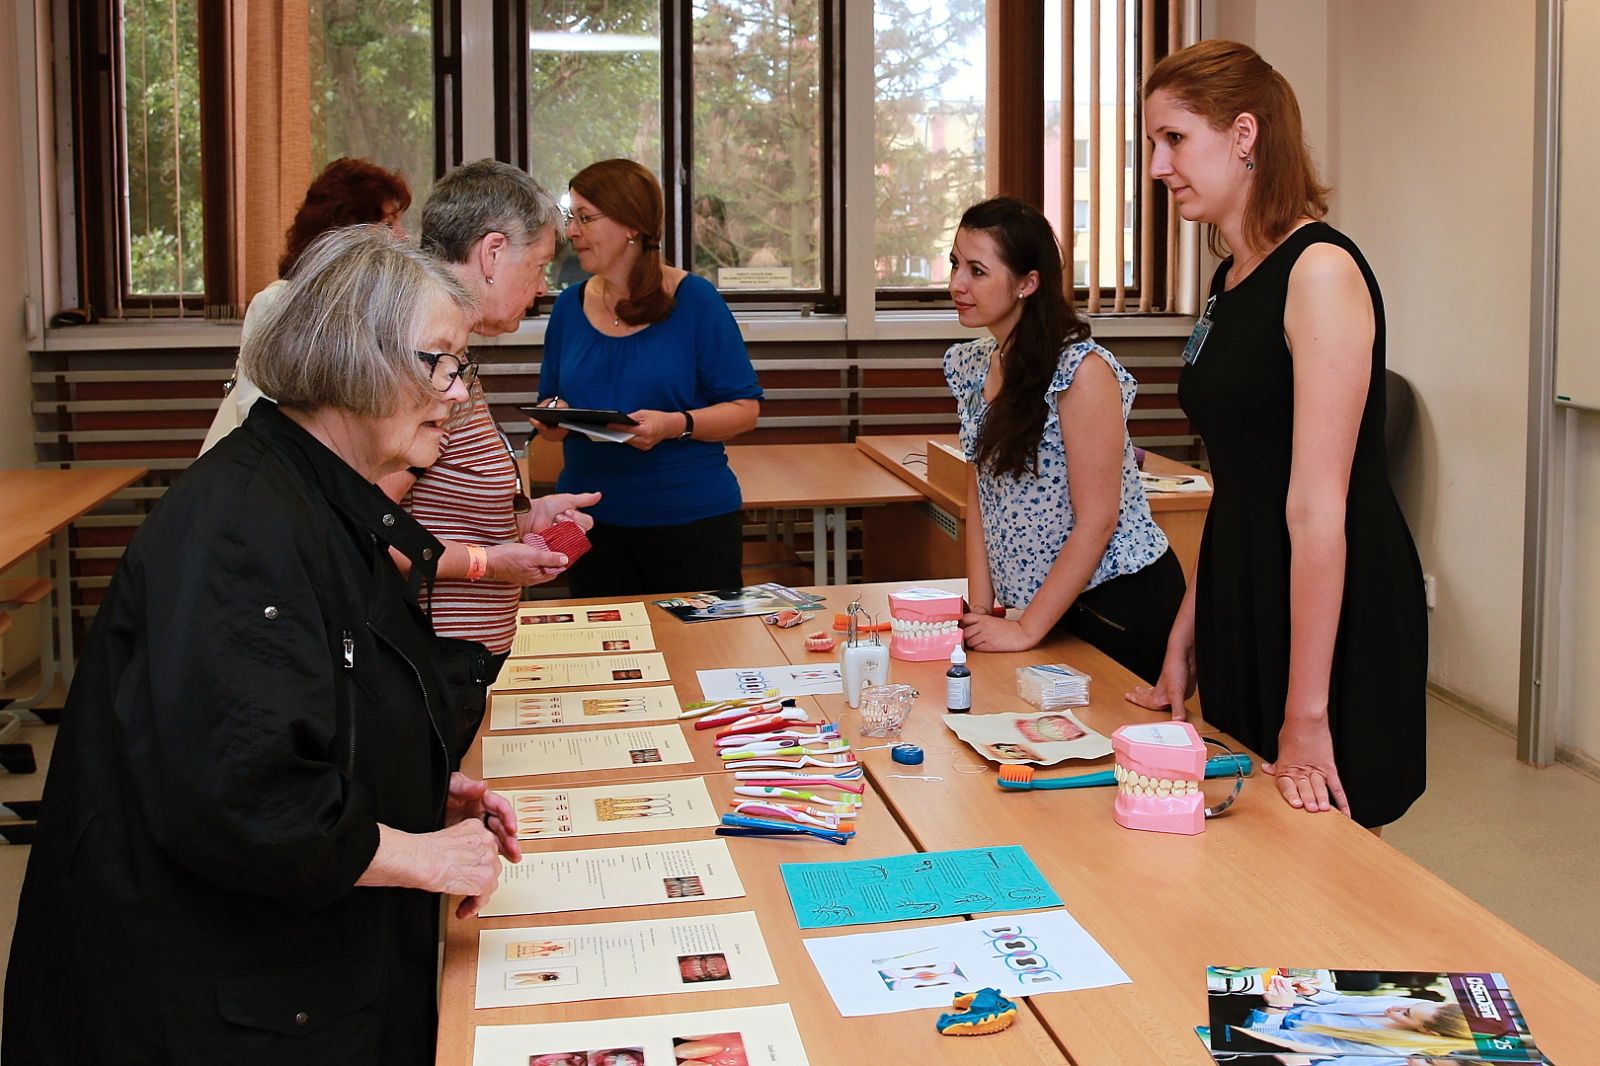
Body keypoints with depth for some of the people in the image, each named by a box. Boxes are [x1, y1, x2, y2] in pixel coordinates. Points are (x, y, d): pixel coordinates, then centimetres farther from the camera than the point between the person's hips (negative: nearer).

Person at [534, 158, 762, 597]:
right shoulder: (569, 307, 7)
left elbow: (745, 408, -8)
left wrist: (676, 425, -23)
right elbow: (550, 401, 14)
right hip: (592, 519, 4)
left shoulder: (695, 301, -6)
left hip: (692, 518, -3)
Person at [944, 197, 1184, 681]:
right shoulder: (969, 366, 3)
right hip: (1050, 601, 7)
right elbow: (981, 501, 7)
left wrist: (1026, 630, -18)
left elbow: (1097, 521, -20)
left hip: (1120, 600, -7)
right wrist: (980, 611, -2)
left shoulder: (1082, 371, -20)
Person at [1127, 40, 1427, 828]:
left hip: (1335, 615, -9)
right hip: (1243, 606, 9)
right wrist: (1183, 643, 14)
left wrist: (1306, 715, -22)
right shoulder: (1231, 281, 10)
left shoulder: (1319, 272, -17)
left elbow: (1317, 508, -22)